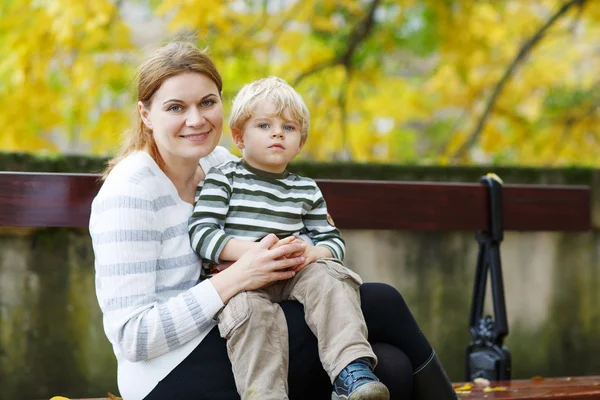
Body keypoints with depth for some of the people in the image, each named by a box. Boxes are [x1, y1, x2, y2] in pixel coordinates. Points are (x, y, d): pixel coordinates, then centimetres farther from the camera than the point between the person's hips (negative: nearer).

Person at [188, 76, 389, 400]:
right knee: (254, 310, -35)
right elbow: (201, 233, -5)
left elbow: (333, 240, 20)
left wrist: (314, 253, -6)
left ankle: (352, 372, -39)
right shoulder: (223, 179, 7)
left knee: (329, 276, -26)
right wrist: (251, 250, -21)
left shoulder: (306, 190, 21)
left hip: (294, 275, 3)